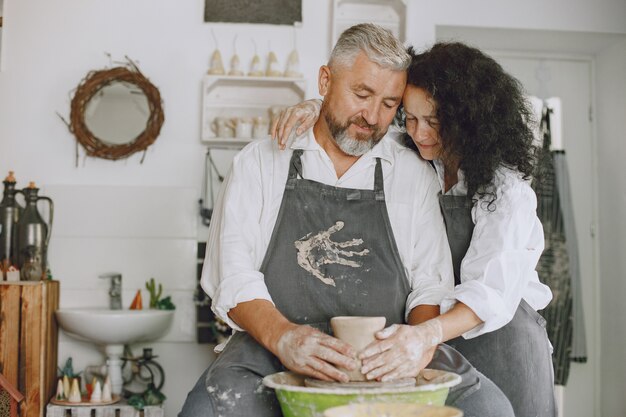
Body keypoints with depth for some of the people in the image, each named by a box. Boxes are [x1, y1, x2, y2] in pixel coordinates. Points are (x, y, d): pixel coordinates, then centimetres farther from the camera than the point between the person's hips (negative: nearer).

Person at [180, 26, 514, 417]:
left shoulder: (415, 175, 13)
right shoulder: (260, 163, 8)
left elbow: (432, 281, 8)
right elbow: (234, 275, -2)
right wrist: (282, 336, -22)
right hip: (273, 350, -2)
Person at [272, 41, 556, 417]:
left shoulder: (505, 188, -15)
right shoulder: (410, 158, 2)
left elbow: (493, 290, -27)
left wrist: (425, 334, -44)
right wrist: (317, 108, -6)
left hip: (502, 329, -4)